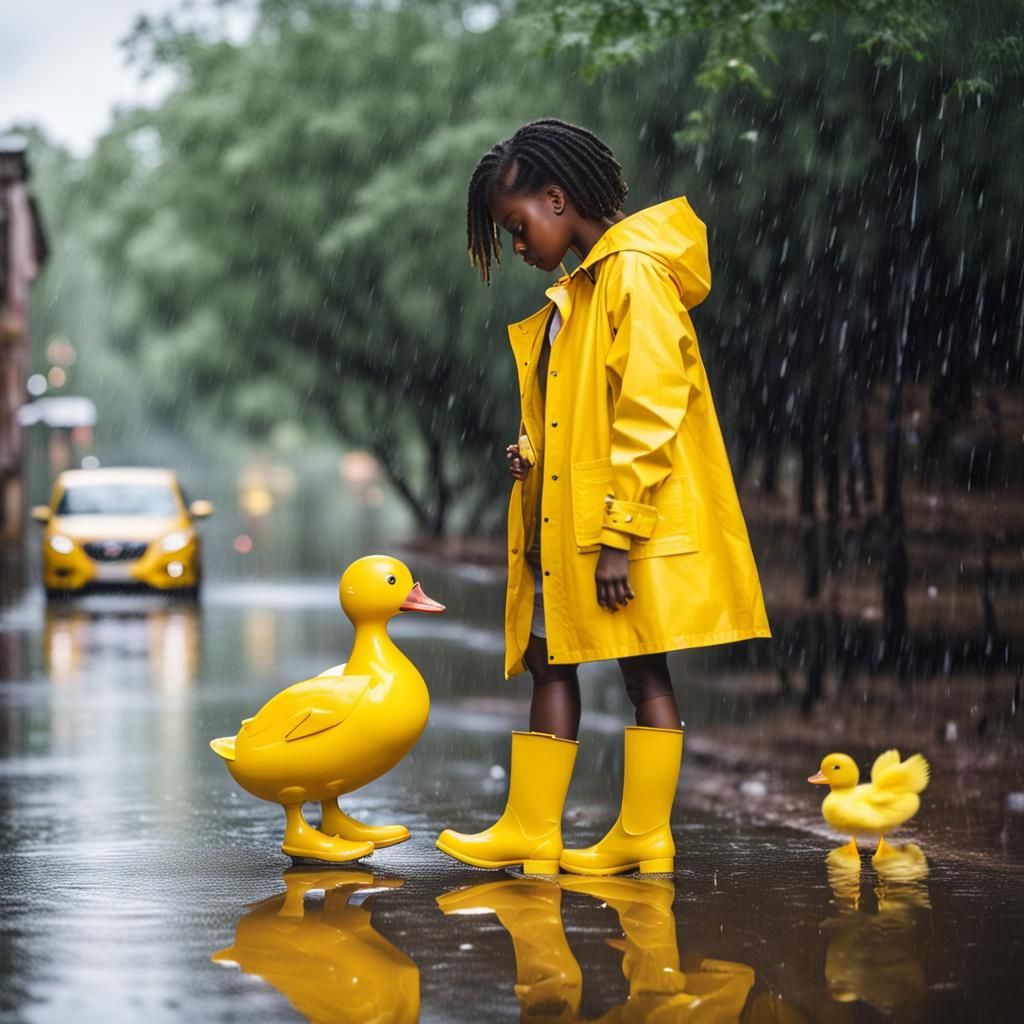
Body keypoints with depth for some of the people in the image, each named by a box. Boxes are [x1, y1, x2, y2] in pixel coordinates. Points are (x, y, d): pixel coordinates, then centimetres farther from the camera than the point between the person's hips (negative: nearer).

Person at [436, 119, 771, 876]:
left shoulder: (634, 272, -13)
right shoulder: (575, 291, 16)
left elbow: (650, 414, -19)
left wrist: (617, 532, -21)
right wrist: (533, 452, 4)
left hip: (630, 525, -9)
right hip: (565, 520, 9)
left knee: (643, 669, -1)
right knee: (549, 661, 8)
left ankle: (645, 839, 4)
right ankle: (530, 833, 11)